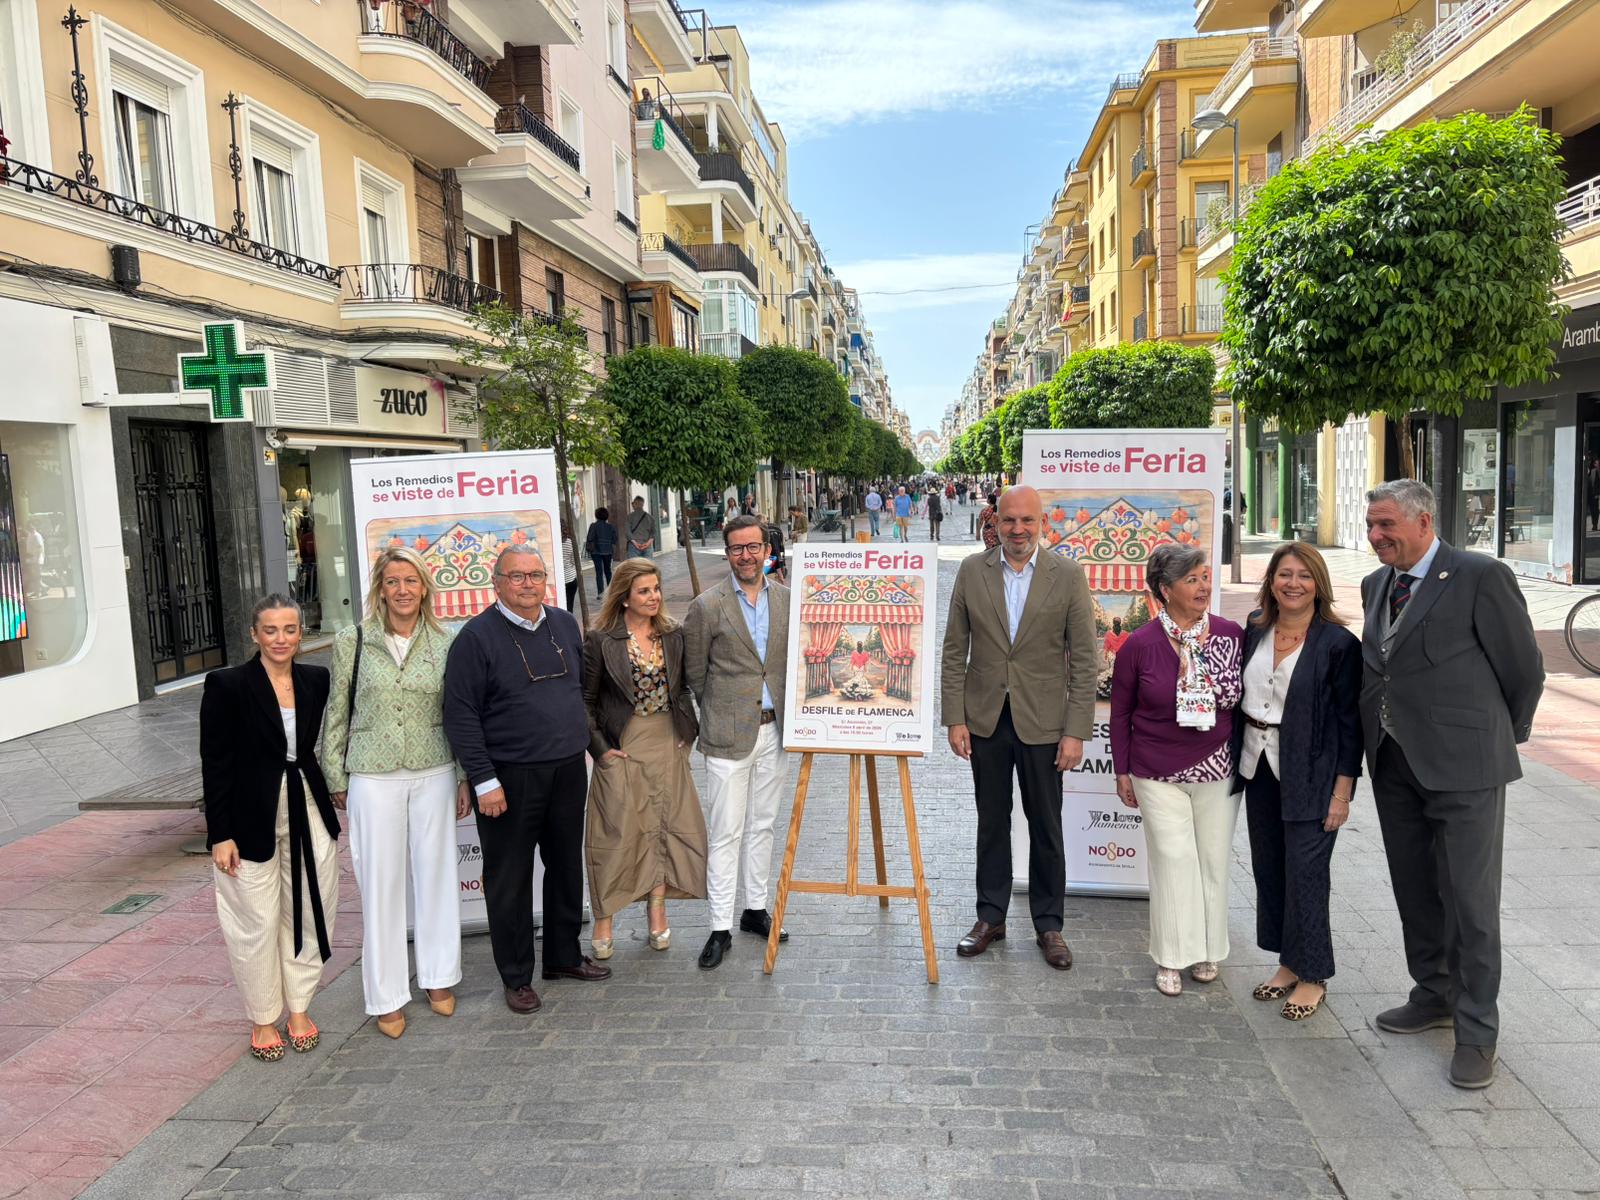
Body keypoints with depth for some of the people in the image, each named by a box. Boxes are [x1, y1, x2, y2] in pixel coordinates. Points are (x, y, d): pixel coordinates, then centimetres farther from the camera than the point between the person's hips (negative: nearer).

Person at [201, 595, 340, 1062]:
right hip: (251, 819, -4)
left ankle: (299, 1007, 30)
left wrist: (328, 805, 8)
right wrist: (220, 835, -11)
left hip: (308, 814, 4)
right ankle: (264, 1019, 25)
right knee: (257, 923, 7)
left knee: (307, 914, 12)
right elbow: (214, 764, -10)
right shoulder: (226, 685, -11)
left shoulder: (316, 680, 2)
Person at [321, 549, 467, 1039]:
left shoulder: (442, 644, 2)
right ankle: (387, 996, 17)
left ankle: (438, 978, 27)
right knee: (381, 884, 4)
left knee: (437, 874, 10)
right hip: (373, 779, -2)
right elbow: (336, 716, 2)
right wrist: (337, 781, 2)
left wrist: (465, 776, 6)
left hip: (434, 774, 2)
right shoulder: (352, 643, -3)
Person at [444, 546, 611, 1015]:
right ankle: (516, 977, 20)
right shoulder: (477, 637, -10)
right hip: (510, 778, -6)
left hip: (568, 770, 6)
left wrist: (592, 743, 16)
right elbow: (460, 715, -12)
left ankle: (564, 955, 34)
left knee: (567, 867, 16)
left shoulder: (565, 625, 9)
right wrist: (484, 780, -15)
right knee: (510, 879, 5)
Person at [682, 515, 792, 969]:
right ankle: (721, 928, 9)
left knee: (762, 826, 15)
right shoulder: (707, 606, -8)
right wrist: (723, 710, 7)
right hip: (728, 734, -4)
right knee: (725, 833, 0)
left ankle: (755, 909, 30)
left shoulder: (787, 598, 4)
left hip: (772, 730, 4)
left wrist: (787, 711, 9)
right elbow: (694, 673, 0)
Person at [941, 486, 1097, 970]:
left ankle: (1048, 924, 24)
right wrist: (954, 718, -2)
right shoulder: (972, 571, 0)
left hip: (1043, 722, -1)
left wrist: (1076, 731, -9)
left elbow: (1083, 659, -4)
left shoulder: (1068, 576, -5)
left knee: (1046, 827, 9)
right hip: (985, 718, 2)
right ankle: (990, 917, 27)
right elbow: (954, 650, 3)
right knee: (991, 821, 13)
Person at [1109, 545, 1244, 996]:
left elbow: (1243, 698, 6)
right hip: (1158, 774, -2)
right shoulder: (1139, 645, -7)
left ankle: (1207, 950, 27)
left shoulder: (1231, 635, -4)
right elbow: (1121, 712, 2)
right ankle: (1172, 958, 12)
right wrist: (1122, 771, 3)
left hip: (1217, 770, 2)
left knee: (1213, 859, 10)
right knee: (1173, 859, -2)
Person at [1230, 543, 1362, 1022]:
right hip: (1259, 768, 6)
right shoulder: (1254, 632, 5)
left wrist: (1343, 790, -11)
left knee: (1304, 873, 1)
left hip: (1309, 775, -5)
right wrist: (1237, 759, 8)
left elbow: (1349, 721, -9)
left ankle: (1312, 976, 17)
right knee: (1268, 869, 12)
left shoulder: (1338, 643, -10)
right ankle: (1288, 963, 28)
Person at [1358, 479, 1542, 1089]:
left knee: (1470, 900, 2)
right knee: (1415, 891, 18)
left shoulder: (1481, 577, -13)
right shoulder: (1376, 585, 8)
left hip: (1464, 765, -7)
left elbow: (1524, 668, -6)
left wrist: (1504, 738, 5)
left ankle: (1476, 1032, 15)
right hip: (1394, 763, 7)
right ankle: (1435, 996, 36)